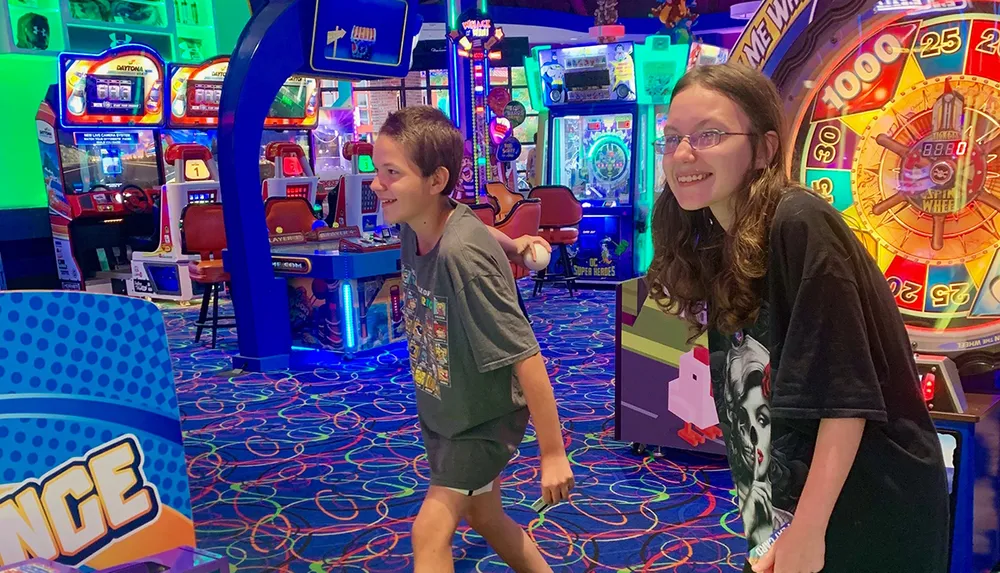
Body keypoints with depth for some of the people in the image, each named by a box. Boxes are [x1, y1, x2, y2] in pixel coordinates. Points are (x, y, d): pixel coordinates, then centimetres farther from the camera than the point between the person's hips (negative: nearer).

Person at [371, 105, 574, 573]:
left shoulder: (462, 256, -33)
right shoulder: (414, 224, -11)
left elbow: (525, 357, -30)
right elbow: (473, 226, 15)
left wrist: (552, 453, -25)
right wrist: (509, 245, -1)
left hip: (484, 416, -8)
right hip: (440, 410, 8)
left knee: (430, 531, -8)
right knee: (484, 516, 21)